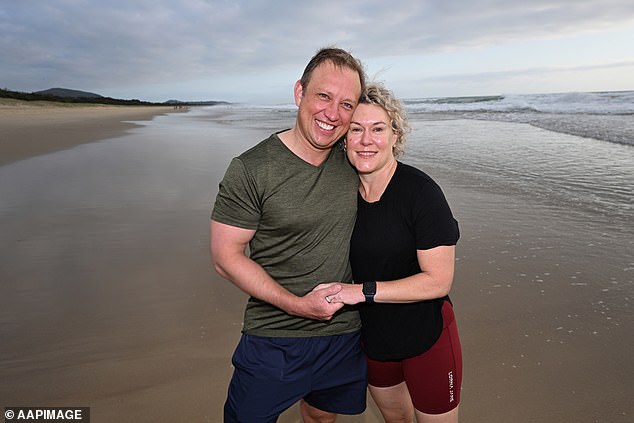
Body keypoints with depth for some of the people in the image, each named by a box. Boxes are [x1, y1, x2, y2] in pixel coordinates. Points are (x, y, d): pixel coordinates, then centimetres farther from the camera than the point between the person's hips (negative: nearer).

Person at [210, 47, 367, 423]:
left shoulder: (353, 158, -6)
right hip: (273, 339, -4)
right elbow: (226, 255, -14)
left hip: (345, 333, 4)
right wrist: (297, 304, -20)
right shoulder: (251, 169, -18)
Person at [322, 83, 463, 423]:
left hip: (426, 337, -5)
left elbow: (438, 281, -23)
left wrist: (364, 291, -26)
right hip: (372, 338, 5)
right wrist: (333, 293, -6)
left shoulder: (421, 191, -22)